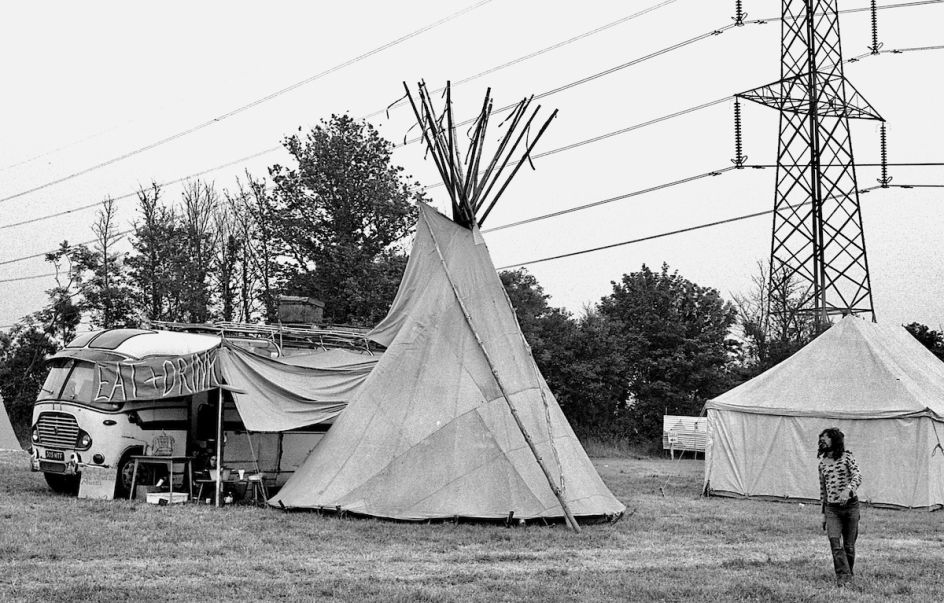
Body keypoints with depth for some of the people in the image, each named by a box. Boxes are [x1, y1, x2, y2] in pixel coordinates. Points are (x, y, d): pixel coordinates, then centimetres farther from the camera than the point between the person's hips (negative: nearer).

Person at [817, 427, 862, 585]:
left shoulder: (847, 457, -1)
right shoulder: (822, 462, 12)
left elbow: (858, 477, -14)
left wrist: (847, 490, -33)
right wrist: (823, 513, 18)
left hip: (850, 506, -3)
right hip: (831, 508, 3)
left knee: (849, 545, 3)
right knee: (834, 541, -17)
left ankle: (849, 574, 22)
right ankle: (843, 576, -19)